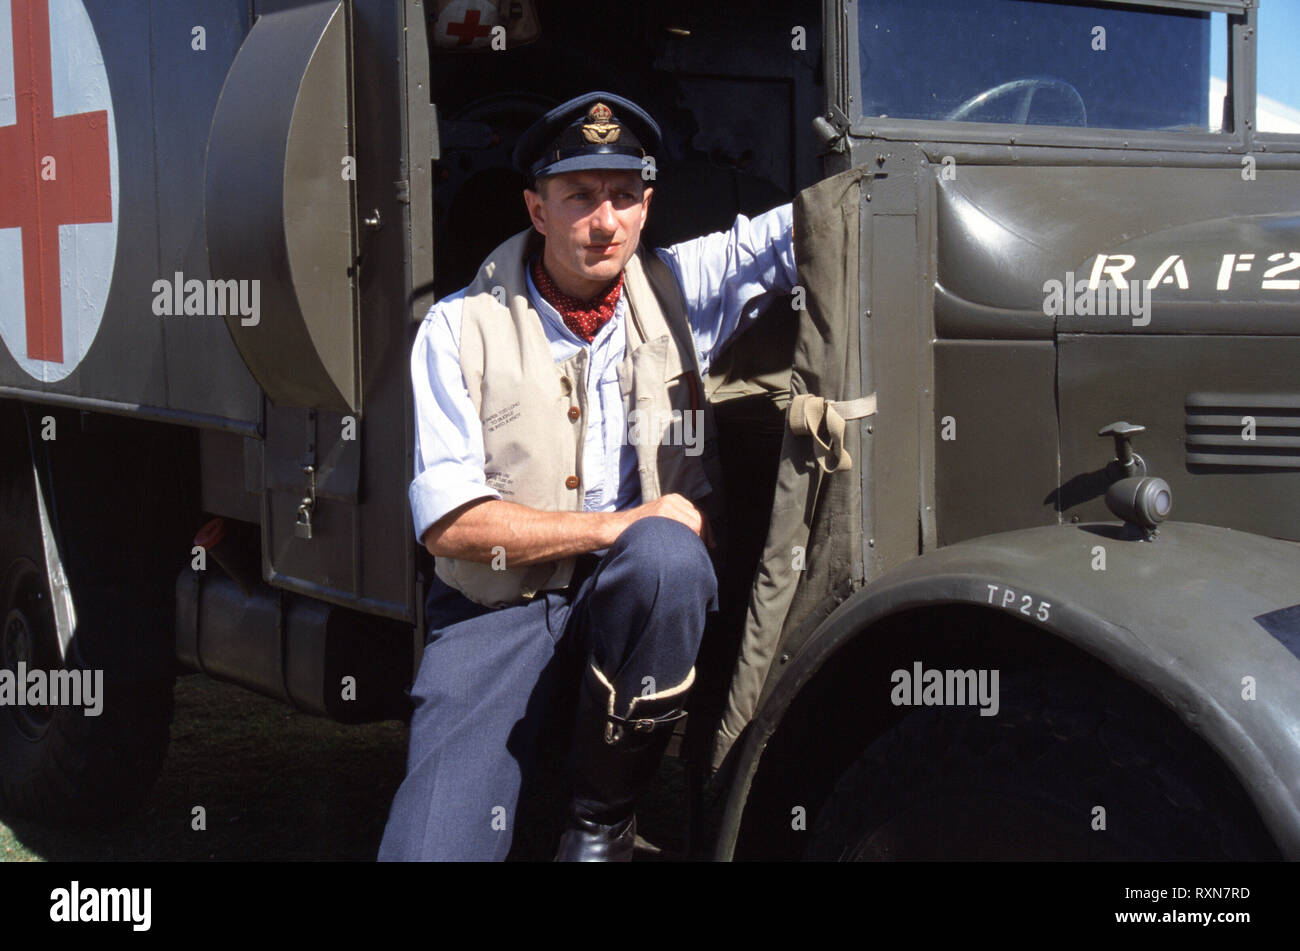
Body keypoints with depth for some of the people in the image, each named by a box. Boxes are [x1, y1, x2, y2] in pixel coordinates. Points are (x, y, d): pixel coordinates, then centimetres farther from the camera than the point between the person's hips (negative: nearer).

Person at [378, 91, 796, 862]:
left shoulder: (676, 290, 4)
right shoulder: (462, 328, -4)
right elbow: (448, 523, -10)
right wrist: (616, 526, -13)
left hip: (638, 598, 3)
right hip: (501, 606, -2)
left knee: (664, 555, -35)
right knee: (432, 849, -24)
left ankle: (605, 817, -14)